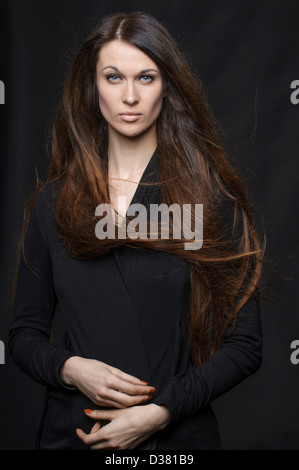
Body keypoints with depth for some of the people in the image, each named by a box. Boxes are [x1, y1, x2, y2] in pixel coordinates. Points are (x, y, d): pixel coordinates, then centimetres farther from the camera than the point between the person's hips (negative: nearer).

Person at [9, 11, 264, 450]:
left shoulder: (212, 198, -7)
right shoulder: (53, 202, 1)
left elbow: (244, 344, -7)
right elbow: (25, 333, 5)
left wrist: (160, 411, -16)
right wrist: (70, 369, -13)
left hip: (178, 434, -2)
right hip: (72, 430, 2)